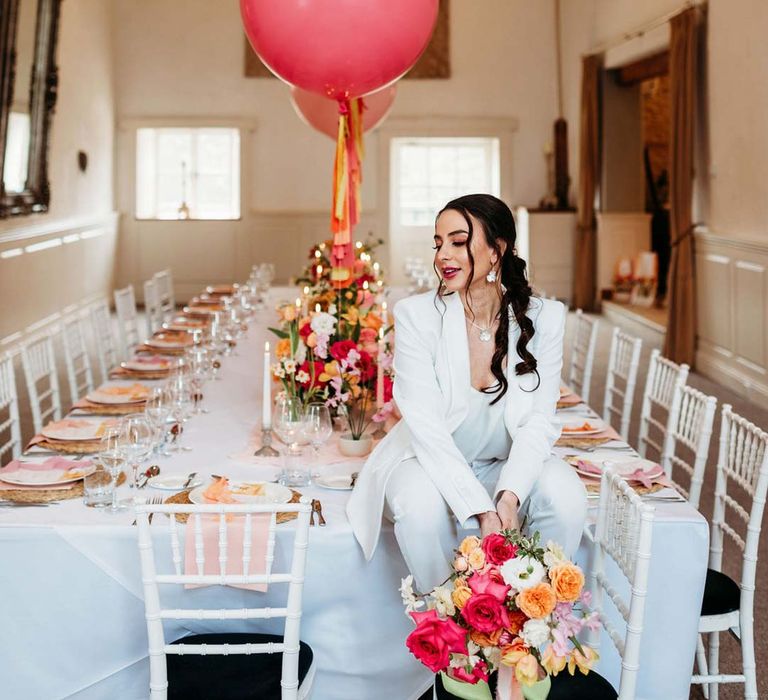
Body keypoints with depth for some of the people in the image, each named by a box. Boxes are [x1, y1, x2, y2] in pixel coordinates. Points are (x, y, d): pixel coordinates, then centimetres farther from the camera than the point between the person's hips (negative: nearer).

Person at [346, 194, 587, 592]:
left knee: (566, 496, -26)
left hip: (508, 466, 2)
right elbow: (426, 424, -20)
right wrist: (480, 510, -30)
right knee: (423, 505, -34)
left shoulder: (543, 318, -7)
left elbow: (539, 420, -10)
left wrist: (509, 496, -29)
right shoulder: (416, 315, -14)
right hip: (431, 461, -2)